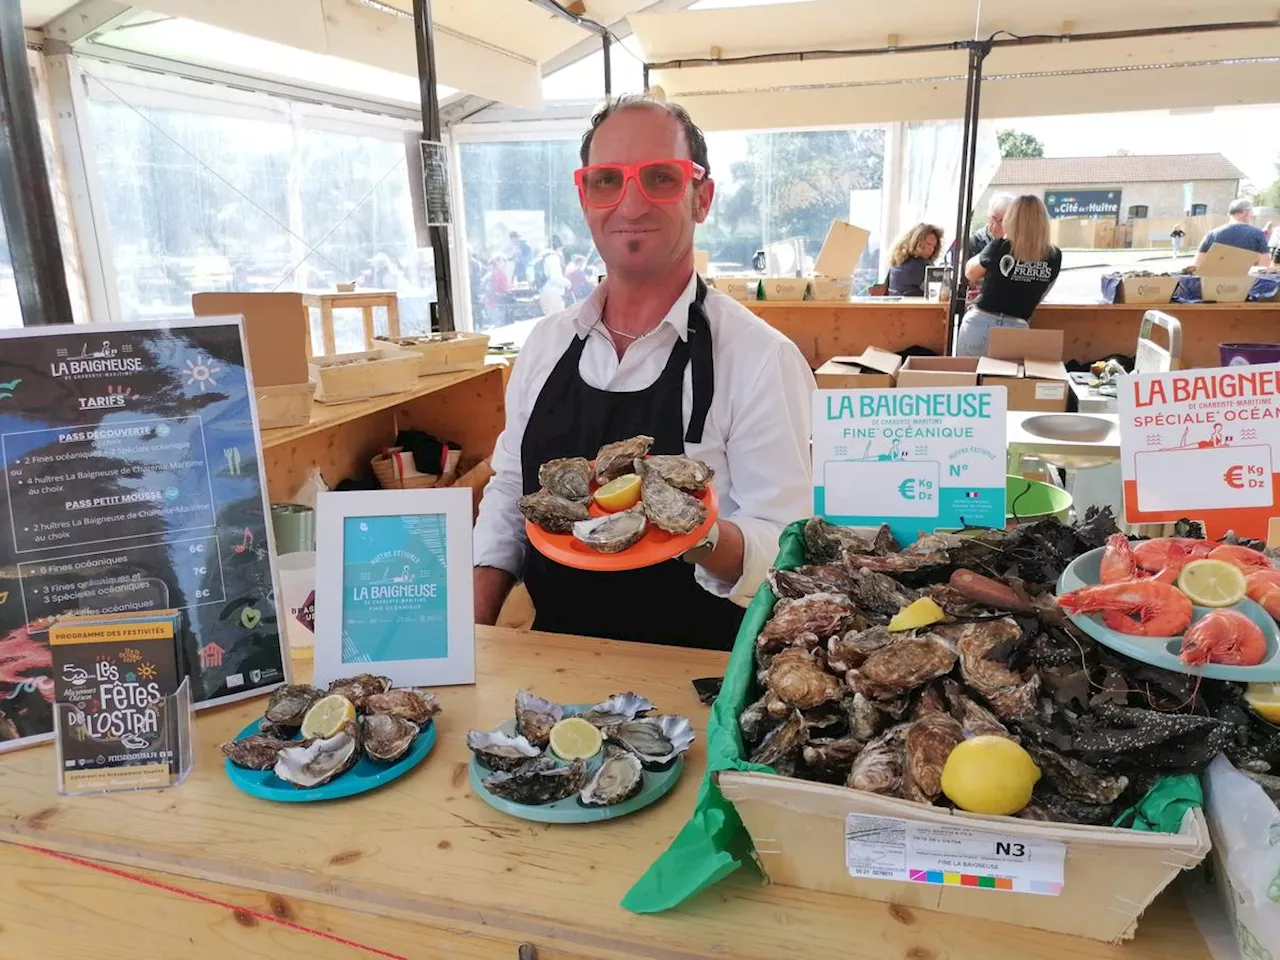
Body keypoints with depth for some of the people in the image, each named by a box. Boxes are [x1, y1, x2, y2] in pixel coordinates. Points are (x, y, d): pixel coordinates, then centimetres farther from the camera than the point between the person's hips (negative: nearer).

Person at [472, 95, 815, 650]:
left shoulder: (761, 358, -13)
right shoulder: (547, 342, 4)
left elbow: (787, 552, -13)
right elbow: (508, 491, 12)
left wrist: (702, 537, -33)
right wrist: (474, 627, 2)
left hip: (695, 671, -4)